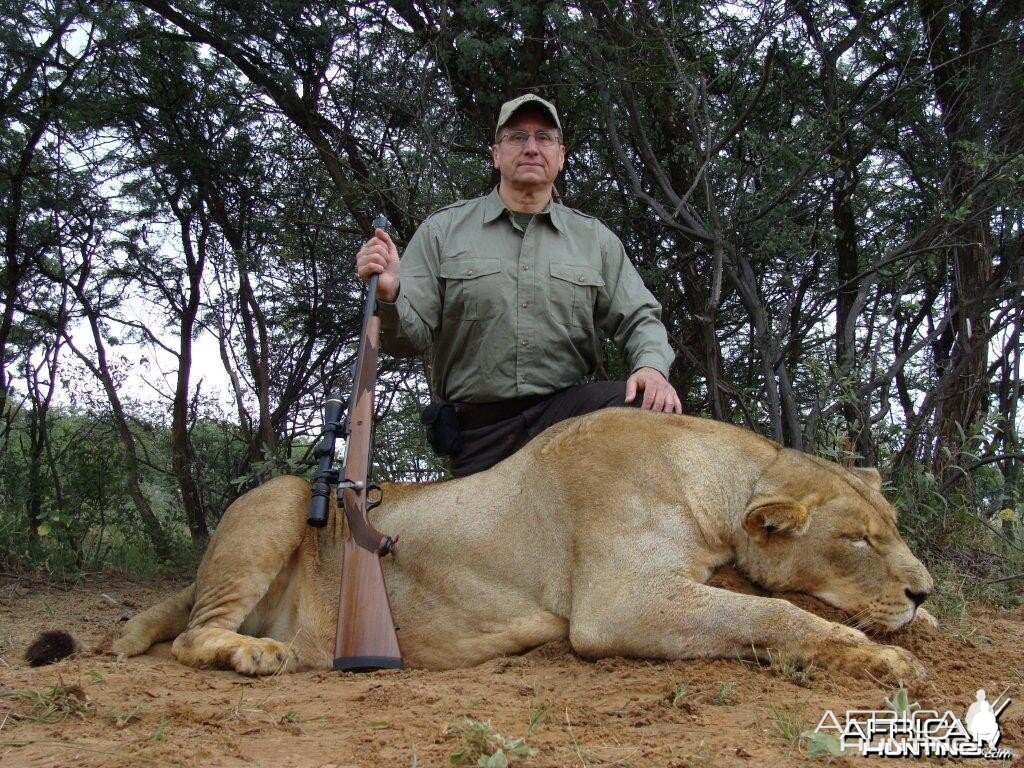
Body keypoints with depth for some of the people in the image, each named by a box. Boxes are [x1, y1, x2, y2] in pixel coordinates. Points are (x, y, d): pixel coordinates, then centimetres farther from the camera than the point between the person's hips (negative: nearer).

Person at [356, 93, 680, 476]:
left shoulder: (594, 239, 12)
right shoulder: (443, 230, 6)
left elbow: (639, 318, 10)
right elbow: (411, 336, 1)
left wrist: (652, 367, -13)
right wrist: (389, 296, -23)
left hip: (567, 409, 1)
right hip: (477, 434, 0)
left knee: (649, 406, -26)